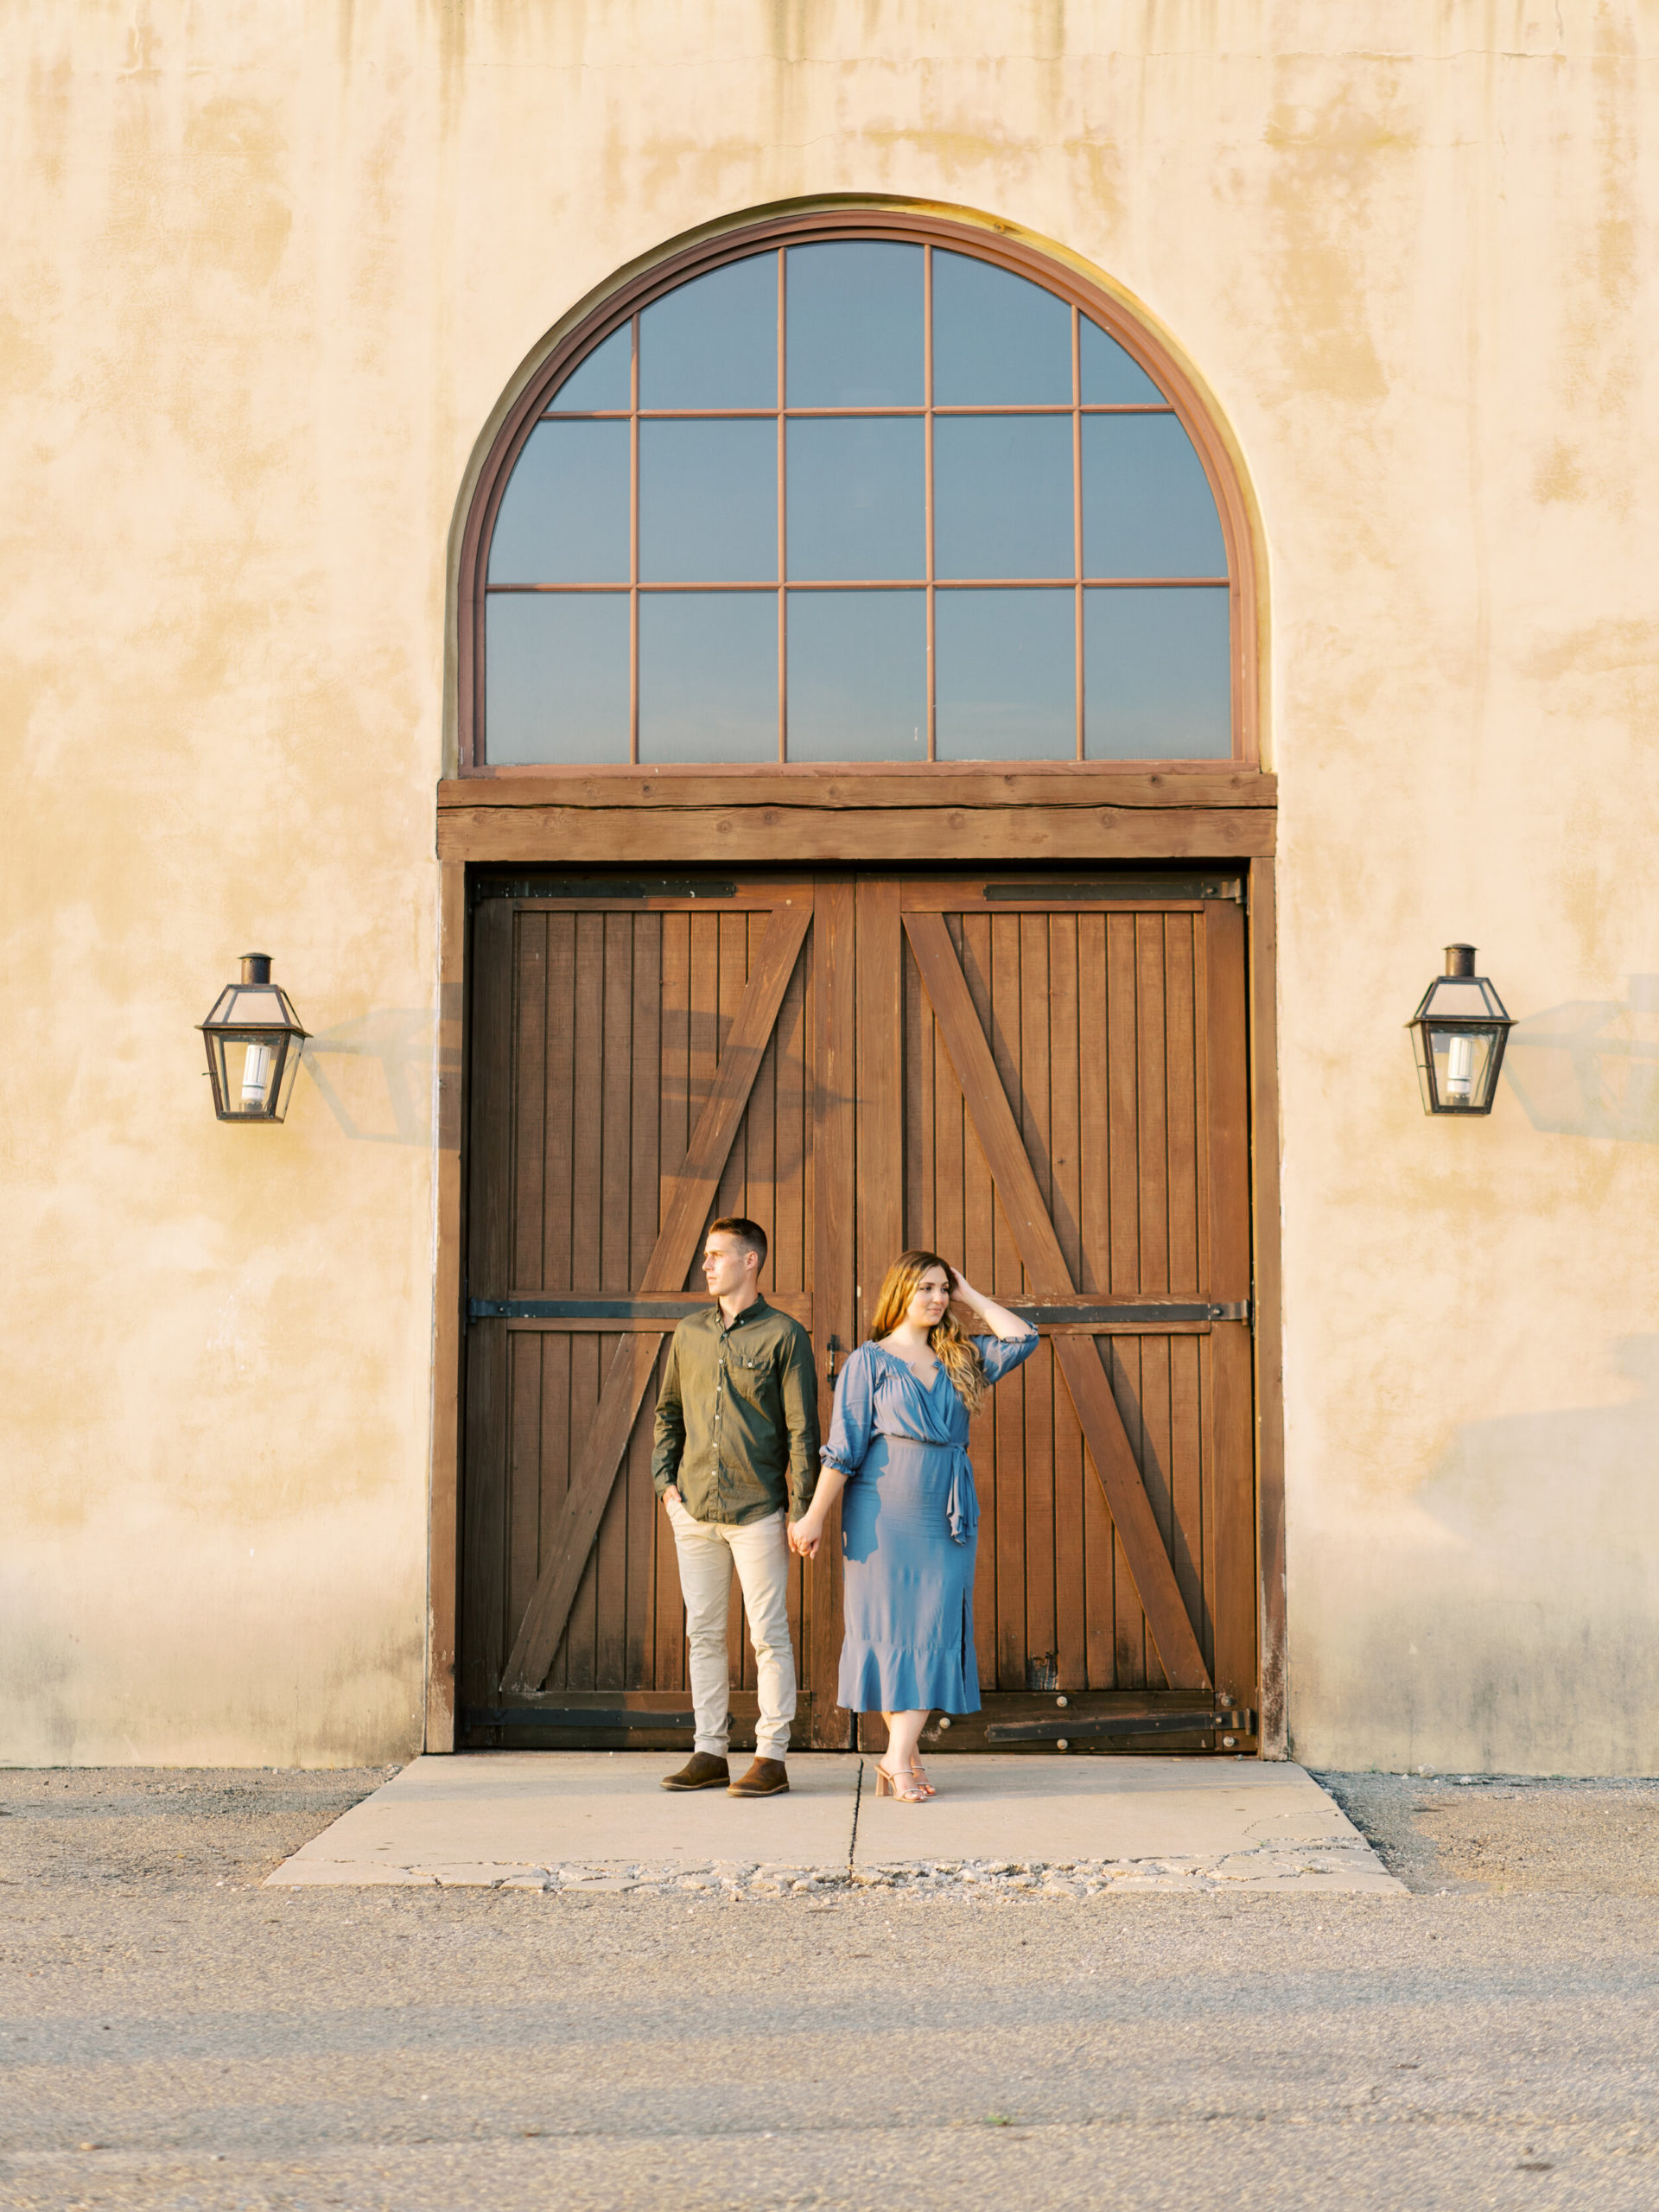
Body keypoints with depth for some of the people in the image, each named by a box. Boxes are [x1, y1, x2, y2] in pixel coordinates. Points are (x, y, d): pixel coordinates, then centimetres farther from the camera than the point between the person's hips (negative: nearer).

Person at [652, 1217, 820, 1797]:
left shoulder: (783, 1335, -4)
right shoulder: (690, 1333, 10)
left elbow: (802, 1429, -5)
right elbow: (668, 1411, 19)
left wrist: (802, 1511, -9)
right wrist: (665, 1480, 6)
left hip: (757, 1510, -5)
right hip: (693, 1508, 5)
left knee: (768, 1635, 0)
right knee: (704, 1633, 9)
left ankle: (771, 1756, 5)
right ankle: (709, 1754, 16)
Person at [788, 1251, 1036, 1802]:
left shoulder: (961, 1359, 14)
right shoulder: (869, 1361, 1)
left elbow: (1022, 1339, 7)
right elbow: (843, 1447, -2)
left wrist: (970, 1295, 10)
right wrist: (814, 1516, -6)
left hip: (948, 1518, 4)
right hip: (884, 1513, -4)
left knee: (933, 1629, -2)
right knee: (889, 1625, -2)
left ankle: (897, 1758, -2)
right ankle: (905, 1757, 3)